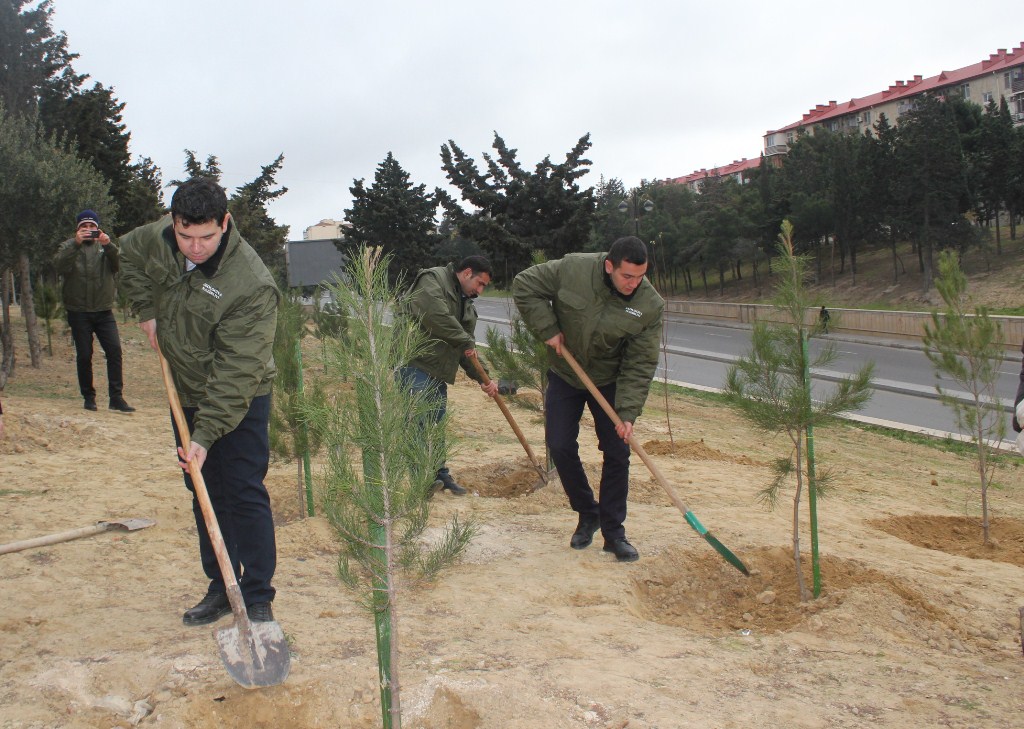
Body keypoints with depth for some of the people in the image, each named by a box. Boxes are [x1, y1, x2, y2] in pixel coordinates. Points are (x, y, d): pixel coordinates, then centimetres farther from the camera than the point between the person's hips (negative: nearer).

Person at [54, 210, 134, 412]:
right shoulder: (69, 246, 6)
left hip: (104, 310, 1)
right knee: (84, 356, 3)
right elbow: (60, 266, -14)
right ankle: (88, 397, 15)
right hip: (79, 312, -1)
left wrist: (108, 245, -27)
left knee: (114, 350, -9)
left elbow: (118, 265, -9)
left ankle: (116, 397, -6)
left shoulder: (106, 246, 10)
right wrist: (76, 243, -27)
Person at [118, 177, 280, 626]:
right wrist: (147, 311, 5)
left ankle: (258, 598, 3)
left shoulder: (252, 287, -29)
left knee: (245, 496, -6)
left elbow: (235, 372, -30)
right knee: (205, 496, 13)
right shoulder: (157, 240, -8)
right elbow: (130, 255, 17)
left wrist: (206, 435, -34)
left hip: (240, 403, -7)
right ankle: (221, 588, 24)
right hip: (187, 395, 7)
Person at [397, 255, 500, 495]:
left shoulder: (466, 305, 21)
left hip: (437, 371, 9)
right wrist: (466, 342, -13)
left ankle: (438, 475, 19)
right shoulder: (433, 279, -6)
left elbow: (467, 351, 22)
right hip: (415, 362, -9)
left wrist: (483, 379, 11)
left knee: (435, 422, 11)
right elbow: (436, 315, -23)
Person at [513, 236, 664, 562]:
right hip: (564, 376, 0)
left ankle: (614, 532, 10)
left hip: (610, 381, 0)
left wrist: (628, 412, -25)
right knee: (560, 447, -4)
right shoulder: (572, 269, -24)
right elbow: (524, 286, -12)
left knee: (617, 453, -3)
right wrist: (548, 329, -20)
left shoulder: (650, 306, -21)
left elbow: (640, 365, -18)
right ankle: (587, 514, 18)